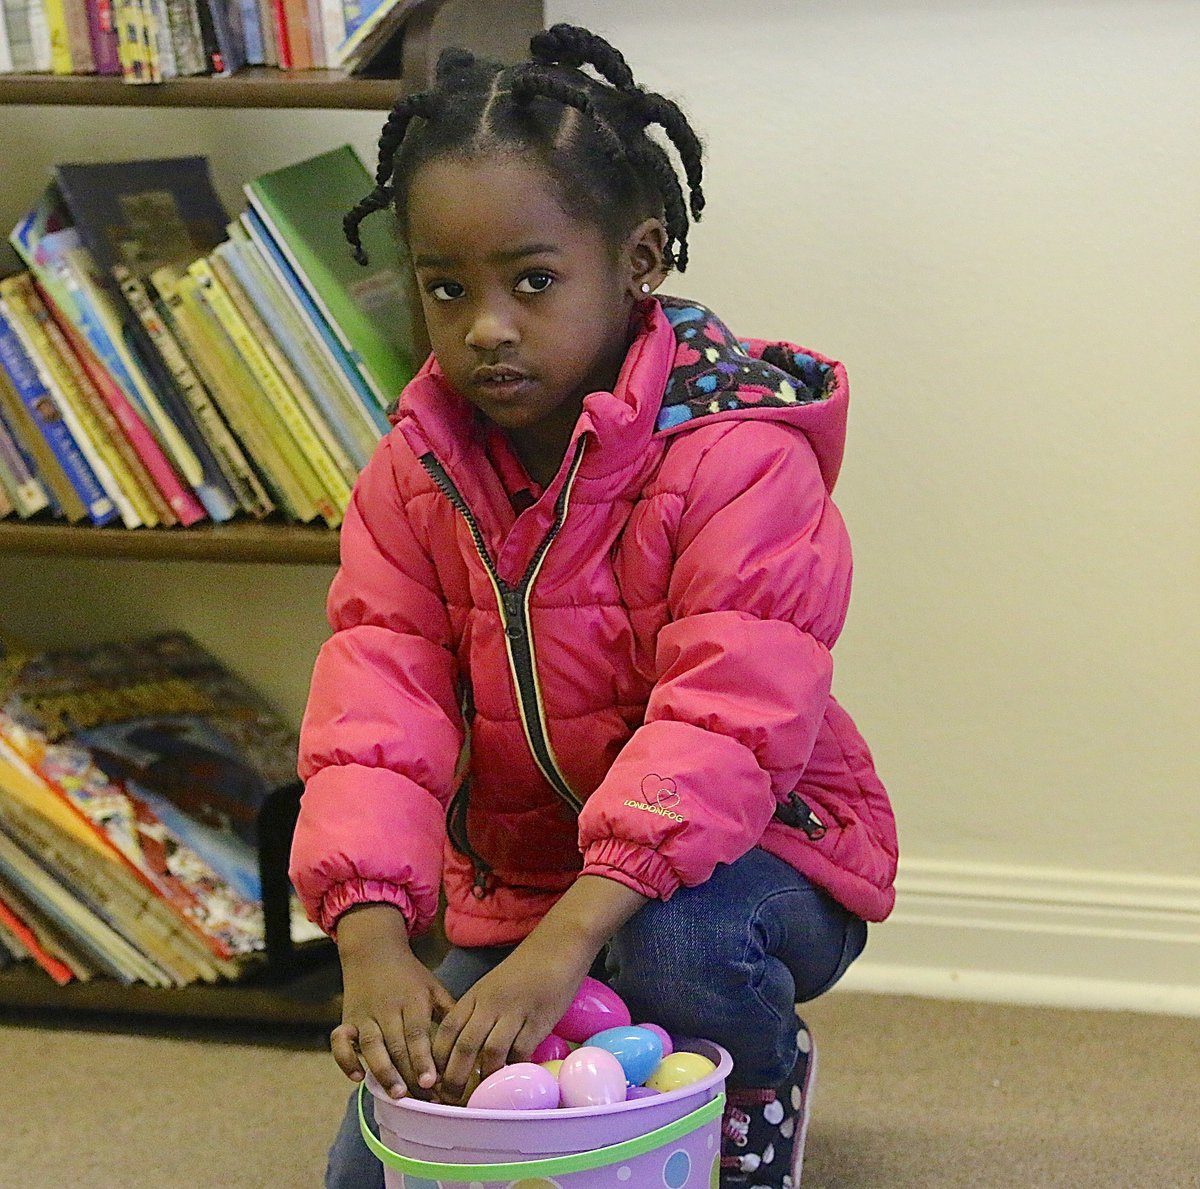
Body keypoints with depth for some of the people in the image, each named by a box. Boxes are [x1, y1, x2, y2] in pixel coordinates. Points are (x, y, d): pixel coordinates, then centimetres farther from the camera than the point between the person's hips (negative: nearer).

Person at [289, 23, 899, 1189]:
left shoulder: (740, 458, -23)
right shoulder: (414, 472, -6)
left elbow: (727, 722, -33)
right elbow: (378, 708, -15)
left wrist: (566, 938, -45)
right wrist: (373, 944, -33)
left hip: (750, 844, -5)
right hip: (517, 877, 5)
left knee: (677, 949, -39)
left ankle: (761, 1094, -3)